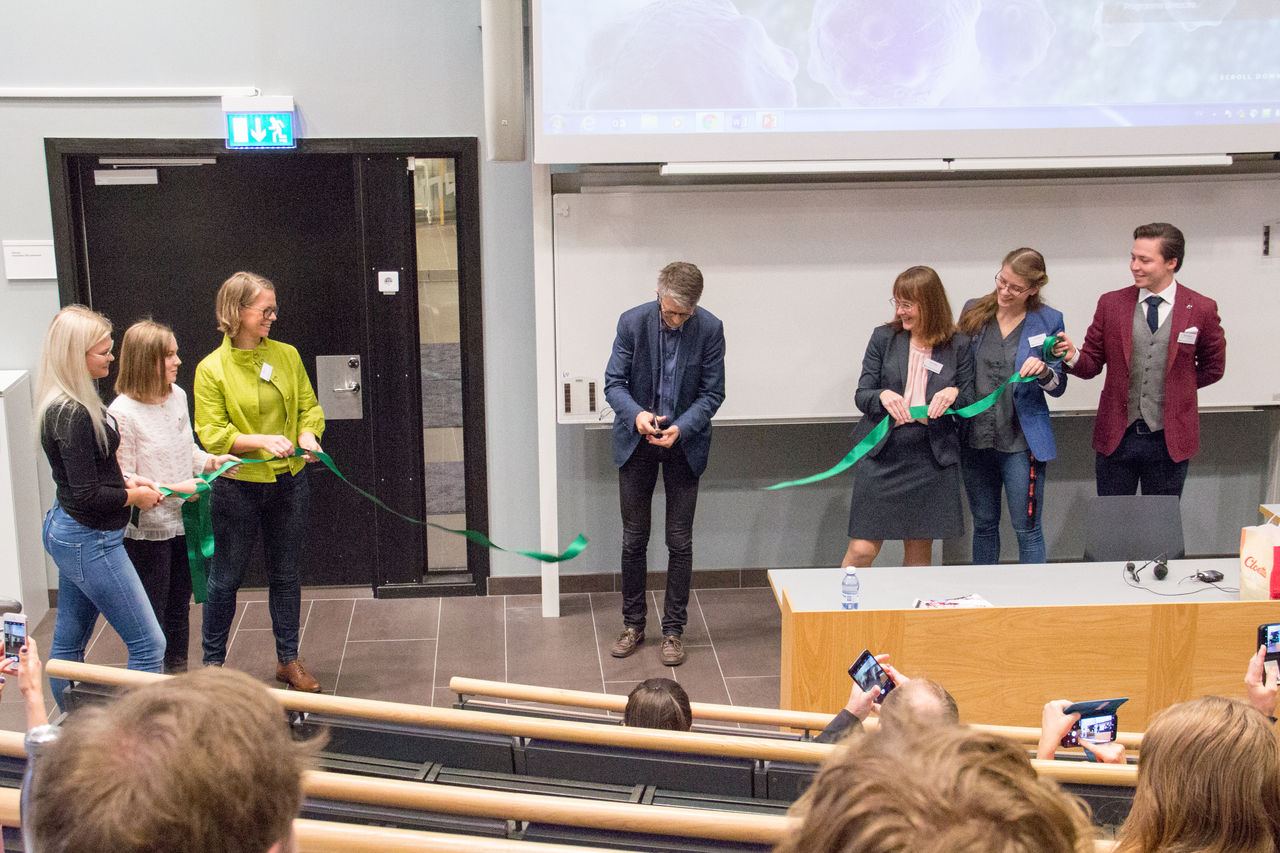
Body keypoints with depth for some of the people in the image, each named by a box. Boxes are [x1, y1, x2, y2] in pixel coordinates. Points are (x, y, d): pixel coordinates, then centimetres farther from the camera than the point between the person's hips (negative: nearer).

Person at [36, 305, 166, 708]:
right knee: (148, 643, -4)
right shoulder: (72, 415, -24)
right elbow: (87, 497, -23)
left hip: (69, 533, 10)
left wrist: (125, 478, 8)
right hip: (89, 541, -10)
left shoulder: (72, 402, 6)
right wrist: (134, 496, -8)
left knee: (69, 641, 18)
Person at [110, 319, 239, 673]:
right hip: (146, 528, -7)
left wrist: (211, 461, -1)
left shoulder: (177, 396, 4)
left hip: (182, 521, 7)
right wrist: (175, 488, -22)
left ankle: (178, 676, 34)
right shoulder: (122, 412, -19)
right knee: (152, 612, 3)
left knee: (179, 605, 19)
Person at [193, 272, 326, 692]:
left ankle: (288, 660, 26)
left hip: (288, 483, 4)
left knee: (285, 575, 13)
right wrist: (262, 440, -23)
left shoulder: (287, 355, 3)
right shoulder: (212, 369, -8)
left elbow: (309, 406, 10)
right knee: (226, 578, 8)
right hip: (238, 487, -3)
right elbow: (211, 433, -11)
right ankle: (213, 662, 24)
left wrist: (308, 433, -12)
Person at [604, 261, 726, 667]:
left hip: (684, 443, 0)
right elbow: (614, 383, -6)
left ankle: (673, 629, 18)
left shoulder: (710, 329, -13)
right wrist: (636, 413, -26)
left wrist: (682, 427, -23)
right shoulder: (633, 322, -12)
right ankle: (633, 624, 23)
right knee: (633, 539, 8)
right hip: (636, 442, 1)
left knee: (680, 542, 5)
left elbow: (713, 392, -7)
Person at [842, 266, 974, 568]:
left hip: (931, 455, 1)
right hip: (882, 453, -1)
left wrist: (954, 394, -15)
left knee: (920, 550, 11)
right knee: (863, 549, -4)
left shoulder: (957, 347, 2)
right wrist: (882, 396, -19)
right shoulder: (884, 337, 3)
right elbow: (861, 396, 3)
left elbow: (971, 402, 6)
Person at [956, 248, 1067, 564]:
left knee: (1027, 529, 2)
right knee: (984, 525, 16)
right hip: (975, 439, 3)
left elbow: (1058, 386, 0)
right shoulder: (974, 312, 3)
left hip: (1021, 442, -3)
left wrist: (1043, 371, -20)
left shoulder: (1048, 321, -4)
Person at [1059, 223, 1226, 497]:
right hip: (1116, 436, 1)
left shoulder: (1202, 309, -3)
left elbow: (1213, 368, 9)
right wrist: (1073, 357, -18)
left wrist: (1173, 386, 1)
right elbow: (1092, 363, 3)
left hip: (1169, 441, -1)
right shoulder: (1111, 304, 1)